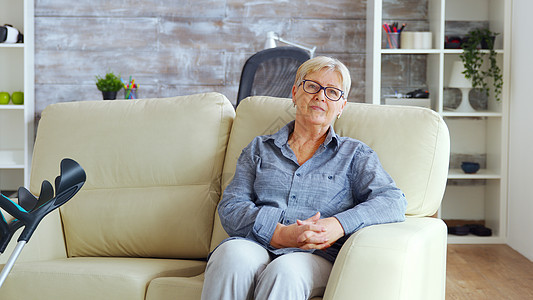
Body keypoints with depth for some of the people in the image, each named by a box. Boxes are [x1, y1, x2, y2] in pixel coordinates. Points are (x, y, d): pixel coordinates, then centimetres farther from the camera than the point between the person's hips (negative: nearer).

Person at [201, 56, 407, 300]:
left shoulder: (354, 154, 19)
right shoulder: (260, 149, 23)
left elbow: (393, 201, 2)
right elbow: (230, 208, 9)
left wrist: (339, 225, -16)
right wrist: (280, 233, -11)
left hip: (316, 256, -2)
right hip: (256, 245, 2)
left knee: (285, 271, -38)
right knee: (232, 255, -35)